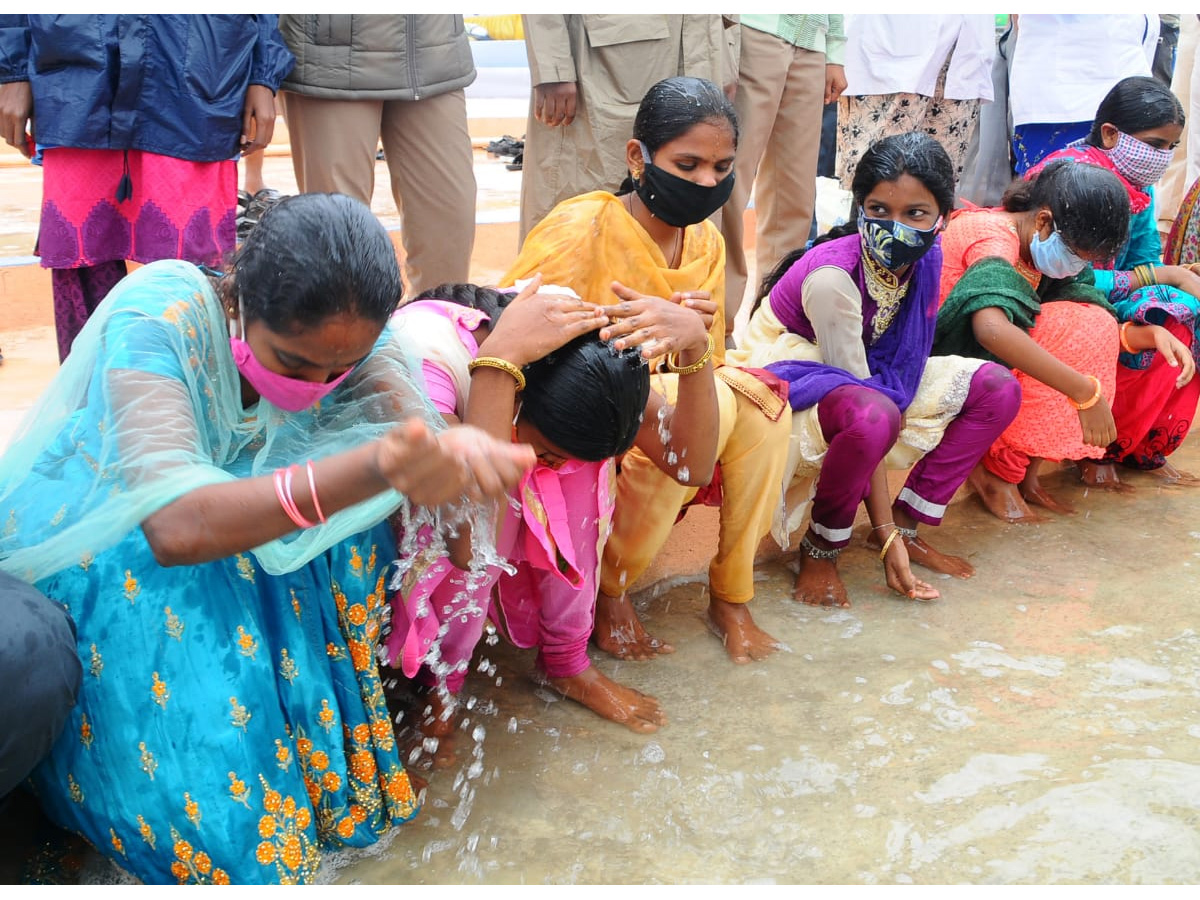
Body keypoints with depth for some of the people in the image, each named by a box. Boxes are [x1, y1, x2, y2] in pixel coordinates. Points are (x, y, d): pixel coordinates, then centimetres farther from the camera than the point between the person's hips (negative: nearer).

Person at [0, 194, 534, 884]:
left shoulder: (345, 333, -15)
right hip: (89, 557, -4)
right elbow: (177, 526, -45)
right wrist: (372, 468, -60)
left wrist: (463, 456, -57)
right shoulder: (159, 313, -31)